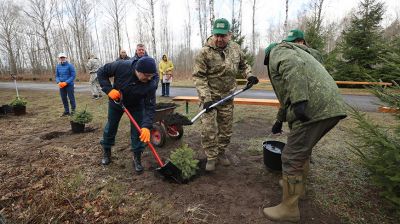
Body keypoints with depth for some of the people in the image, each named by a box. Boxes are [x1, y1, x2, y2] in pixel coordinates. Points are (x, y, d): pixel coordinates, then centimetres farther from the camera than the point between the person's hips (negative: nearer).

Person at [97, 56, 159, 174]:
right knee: (110, 128, 12)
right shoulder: (121, 66, -34)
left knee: (139, 131, -6)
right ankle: (106, 153, 35)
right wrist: (109, 89, -30)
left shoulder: (151, 83, -33)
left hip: (137, 105, 0)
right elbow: (101, 72, -16)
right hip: (116, 101, 1)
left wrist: (147, 126, -42)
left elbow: (150, 106, -31)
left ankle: (137, 159, 12)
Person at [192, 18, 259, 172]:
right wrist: (206, 98, -25)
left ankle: (221, 152, 33)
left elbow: (243, 65, 18)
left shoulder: (235, 48, 2)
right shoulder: (205, 52, -15)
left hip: (227, 96, 5)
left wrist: (249, 75, -2)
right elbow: (198, 77, -16)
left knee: (226, 129, 12)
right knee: (209, 129, -6)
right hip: (209, 96, -4)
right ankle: (211, 157, 13)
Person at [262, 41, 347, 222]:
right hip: (330, 107, 10)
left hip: (314, 109, -10)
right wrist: (279, 120, 49)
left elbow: (294, 67, -18)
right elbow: (287, 95, 41)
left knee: (292, 158, -1)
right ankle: (297, 186, 44)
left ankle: (289, 209, 13)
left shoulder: (278, 51, 8)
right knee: (302, 150, 26)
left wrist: (299, 102, -28)